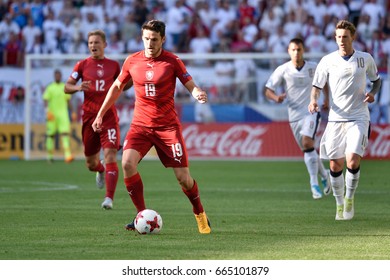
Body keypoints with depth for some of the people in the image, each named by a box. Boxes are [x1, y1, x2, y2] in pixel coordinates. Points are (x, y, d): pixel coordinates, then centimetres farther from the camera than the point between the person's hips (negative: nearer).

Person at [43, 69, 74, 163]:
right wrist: (47, 111, -23)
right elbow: (46, 100, -7)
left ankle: (68, 155, -22)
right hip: (53, 115, -2)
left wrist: (72, 112, 17)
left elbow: (68, 101, 19)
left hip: (63, 114, 2)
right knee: (51, 134, 4)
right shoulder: (50, 88, 0)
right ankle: (50, 155, 16)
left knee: (65, 133, -12)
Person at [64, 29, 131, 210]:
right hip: (89, 117, 1)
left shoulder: (113, 65, 8)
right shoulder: (82, 65, 4)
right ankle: (101, 171, 49)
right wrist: (78, 88, -16)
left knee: (110, 155, -18)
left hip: (109, 116, -1)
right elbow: (67, 87, 5)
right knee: (91, 163, 10)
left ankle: (109, 198, -22)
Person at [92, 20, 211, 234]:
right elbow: (117, 87, 16)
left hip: (168, 126, -2)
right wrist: (100, 115, 16)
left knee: (183, 176, -4)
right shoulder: (132, 61, 3)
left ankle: (199, 213, 25)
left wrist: (198, 94, -28)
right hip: (140, 125, 2)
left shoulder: (172, 61, -5)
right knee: (127, 163, -22)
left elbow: (191, 86, -3)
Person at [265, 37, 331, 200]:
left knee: (307, 143, -23)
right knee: (307, 150, 8)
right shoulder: (282, 70, -2)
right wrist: (276, 97, -24)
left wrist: (327, 99, 15)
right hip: (294, 115, 2)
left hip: (311, 112, -2)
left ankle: (314, 183, -20)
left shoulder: (313, 68, 1)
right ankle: (324, 175, 34)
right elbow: (268, 90, -3)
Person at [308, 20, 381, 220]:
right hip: (335, 119, 1)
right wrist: (314, 100, -17)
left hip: (358, 118, -1)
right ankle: (340, 204, 21)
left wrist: (373, 93, -2)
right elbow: (317, 86, 4)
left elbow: (376, 79, 18)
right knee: (335, 165, 2)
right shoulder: (327, 61, 1)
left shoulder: (365, 59, 3)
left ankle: (350, 198, 5)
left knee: (353, 160, -18)